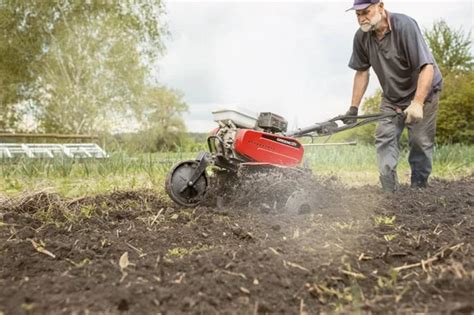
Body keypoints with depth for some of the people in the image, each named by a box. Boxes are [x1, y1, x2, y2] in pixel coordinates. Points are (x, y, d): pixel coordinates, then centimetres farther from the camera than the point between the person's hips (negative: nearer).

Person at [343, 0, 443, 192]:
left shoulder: (405, 25, -27)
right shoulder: (361, 36, -12)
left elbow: (427, 67, -31)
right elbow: (362, 72, -1)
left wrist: (417, 104, -39)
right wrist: (354, 108, -3)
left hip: (422, 91, -4)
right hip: (391, 97, 5)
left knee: (421, 142, -3)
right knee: (384, 138, -5)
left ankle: (418, 189, 12)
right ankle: (389, 192, -3)